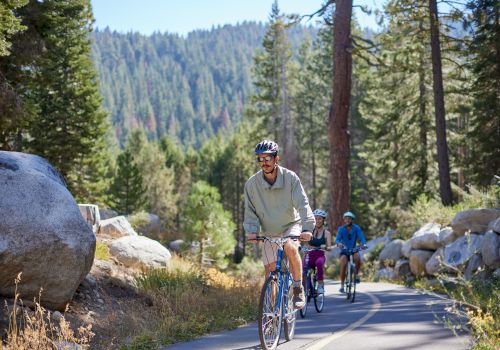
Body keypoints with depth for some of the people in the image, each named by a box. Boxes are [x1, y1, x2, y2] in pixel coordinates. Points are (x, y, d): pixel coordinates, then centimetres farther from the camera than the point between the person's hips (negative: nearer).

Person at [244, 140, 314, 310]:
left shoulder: (290, 178, -16)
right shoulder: (252, 183, -11)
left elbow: (302, 204, -21)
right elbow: (250, 211, -6)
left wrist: (307, 227, -34)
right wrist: (251, 230, -23)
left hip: (291, 225, -2)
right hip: (269, 232, 3)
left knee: (290, 247, -33)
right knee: (270, 270, -1)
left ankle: (298, 289, -16)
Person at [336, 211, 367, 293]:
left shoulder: (356, 228, -6)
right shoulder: (341, 229, -8)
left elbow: (361, 237, -18)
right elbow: (337, 239, -21)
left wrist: (364, 244, -40)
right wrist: (339, 243, -45)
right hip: (344, 251, -1)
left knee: (357, 257, -32)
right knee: (343, 264, -26)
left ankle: (356, 275, -7)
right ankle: (342, 285, -14)